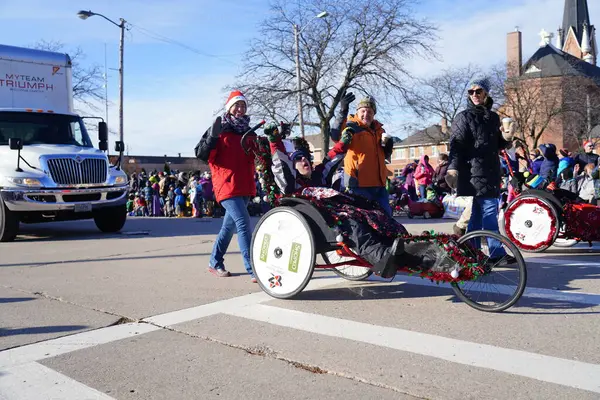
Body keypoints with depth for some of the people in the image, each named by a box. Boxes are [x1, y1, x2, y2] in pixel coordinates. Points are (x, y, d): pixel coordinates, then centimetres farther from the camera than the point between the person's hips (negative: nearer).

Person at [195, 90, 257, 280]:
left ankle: (215, 262, 29)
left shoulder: (248, 131, 16)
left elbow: (255, 156, 24)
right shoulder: (219, 129, -1)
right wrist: (212, 138, -23)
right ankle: (254, 270, -19)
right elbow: (201, 155, -9)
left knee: (230, 225, 15)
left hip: (245, 186, 7)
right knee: (243, 225, -17)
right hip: (227, 185, -7)